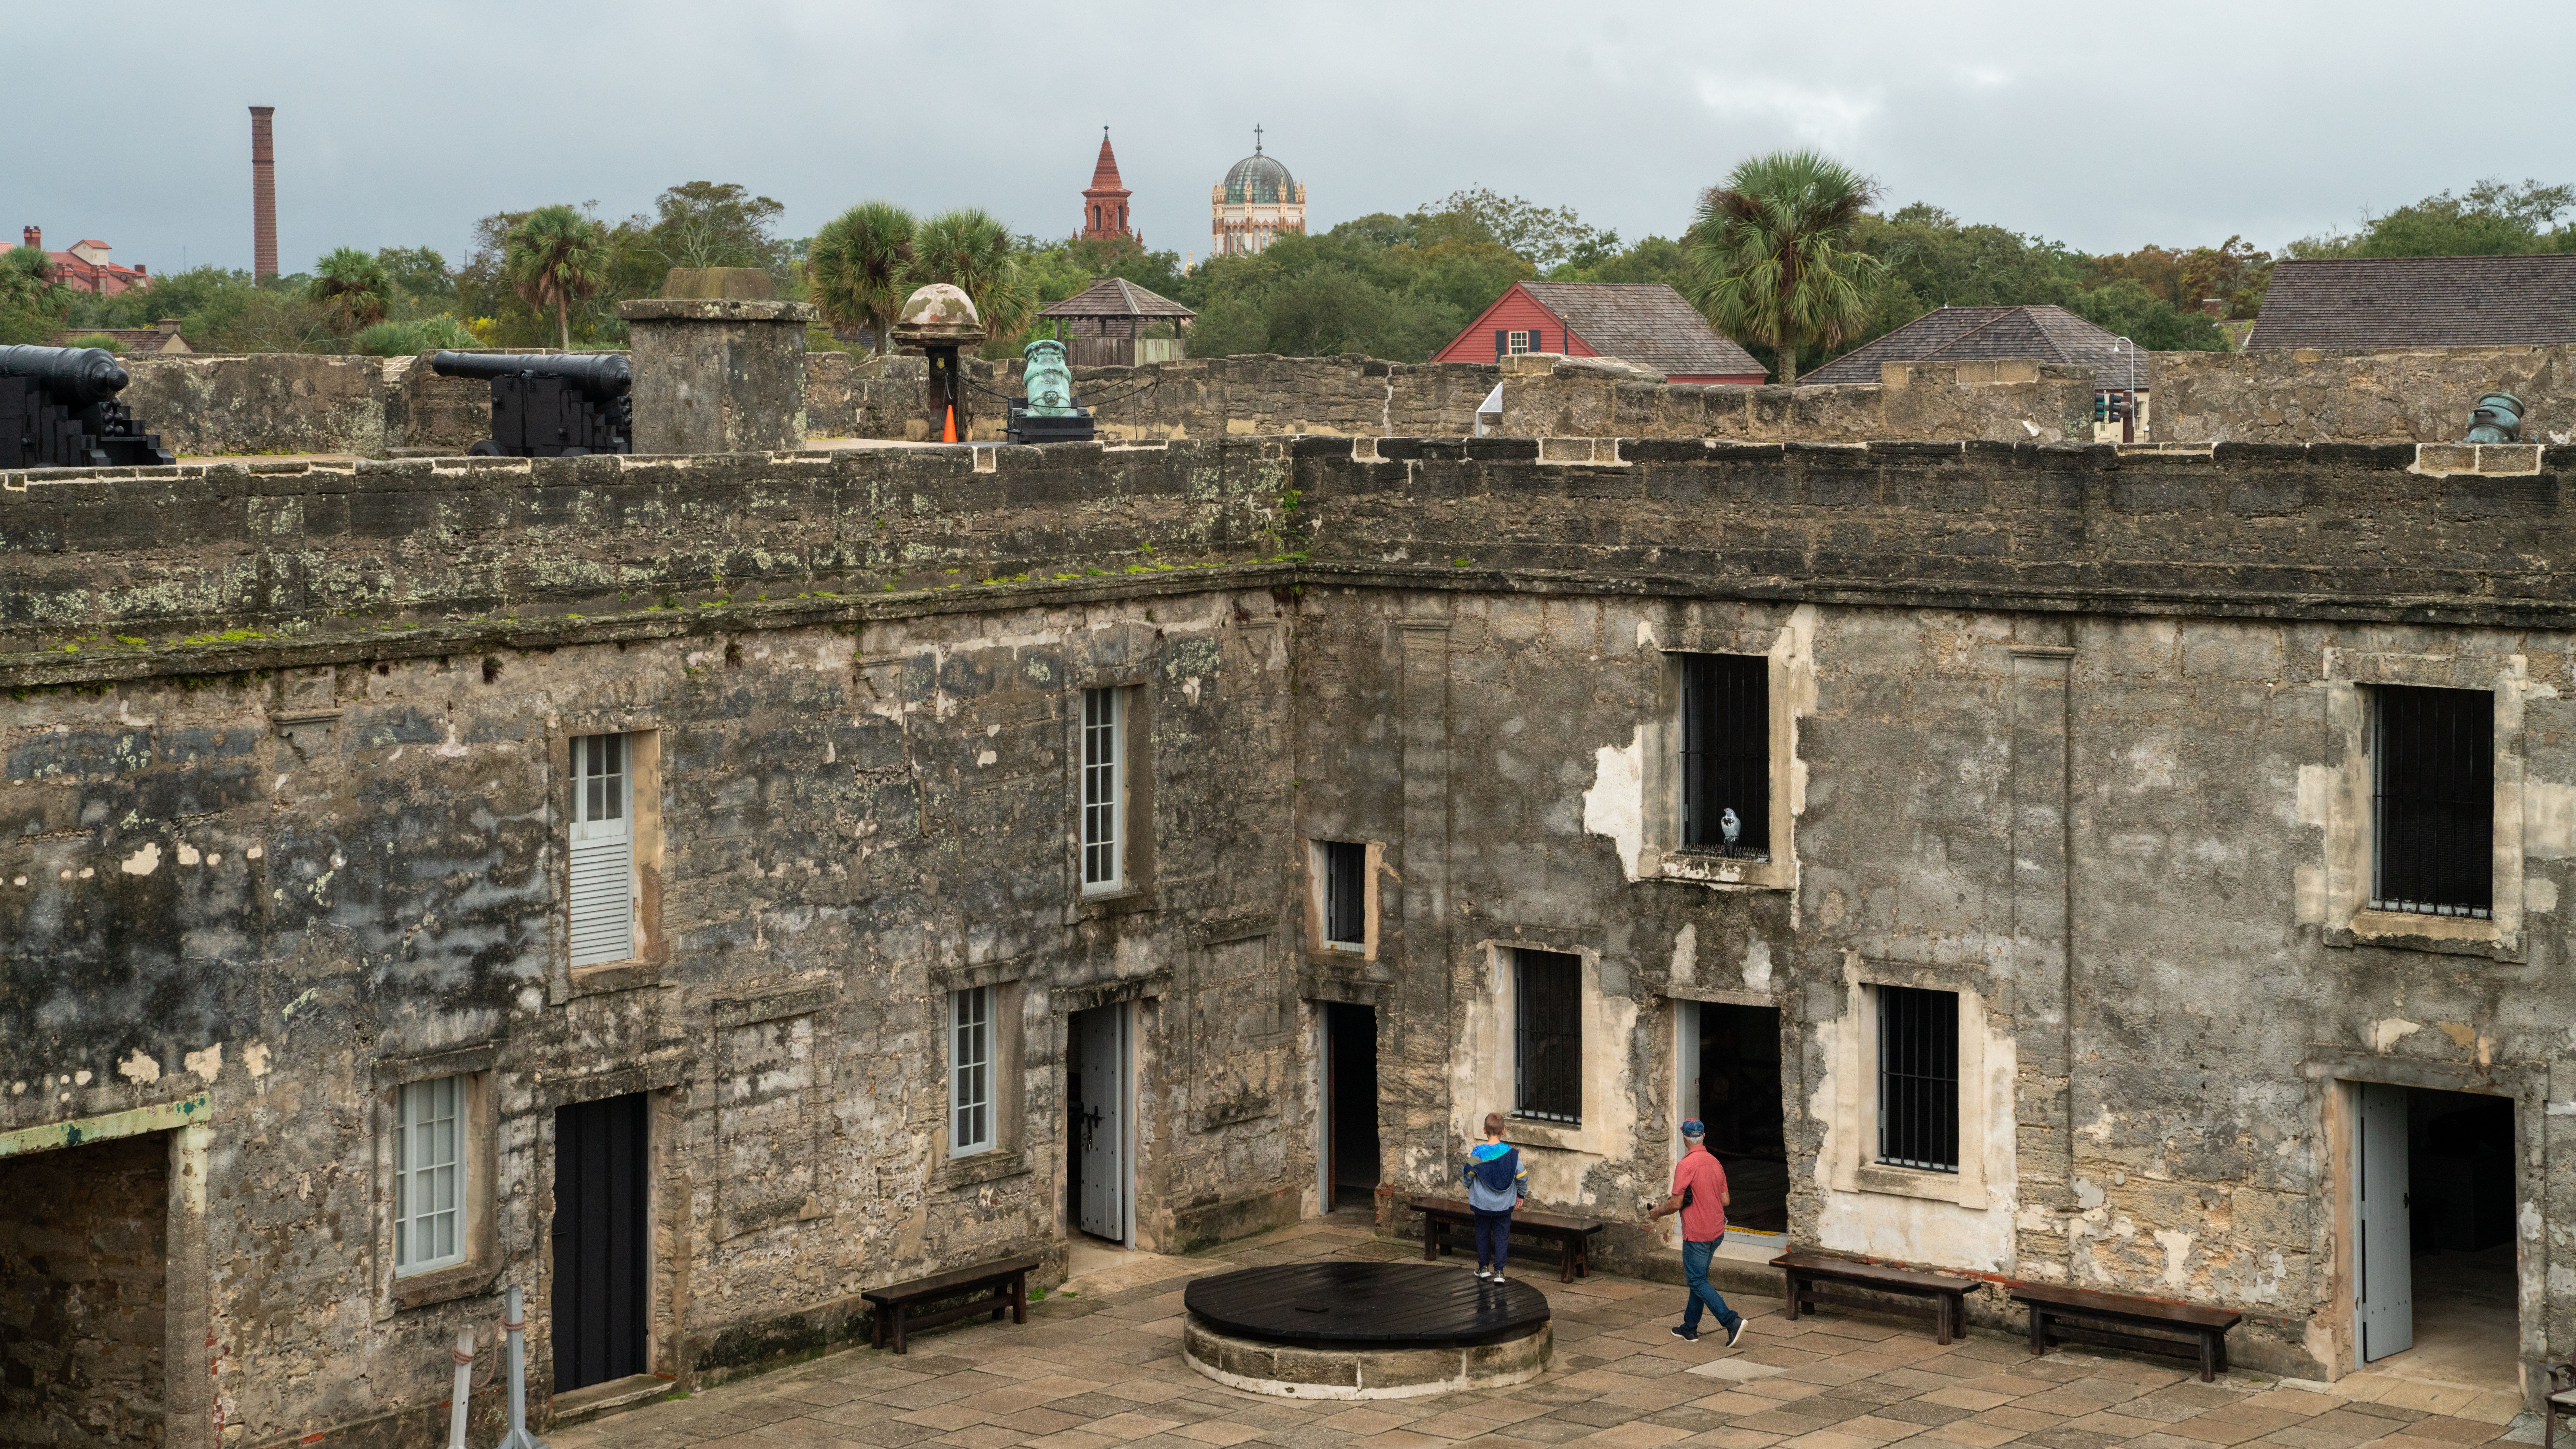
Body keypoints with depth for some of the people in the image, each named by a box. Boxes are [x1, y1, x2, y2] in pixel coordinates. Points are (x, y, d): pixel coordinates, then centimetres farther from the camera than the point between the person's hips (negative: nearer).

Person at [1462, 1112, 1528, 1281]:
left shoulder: (1478, 1153, -13)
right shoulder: (1510, 1153, -11)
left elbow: (1468, 1175, -5)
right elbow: (1522, 1176, -4)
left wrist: (1469, 1191, 16)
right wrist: (1521, 1195, 13)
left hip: (1482, 1203, 0)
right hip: (1504, 1204, 0)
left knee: (1483, 1234, 17)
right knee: (1502, 1236, 8)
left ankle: (1484, 1267, 25)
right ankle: (1499, 1271, 5)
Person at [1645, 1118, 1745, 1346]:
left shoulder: (1686, 1165, -18)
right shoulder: (1715, 1163, 6)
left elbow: (1676, 1203, -19)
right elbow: (1725, 1200, 11)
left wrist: (1658, 1212, 0)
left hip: (1696, 1233, -8)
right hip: (1716, 1231, 8)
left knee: (1698, 1282, -3)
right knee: (1698, 1278, 17)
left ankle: (1732, 1321, -15)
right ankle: (1690, 1329, 23)